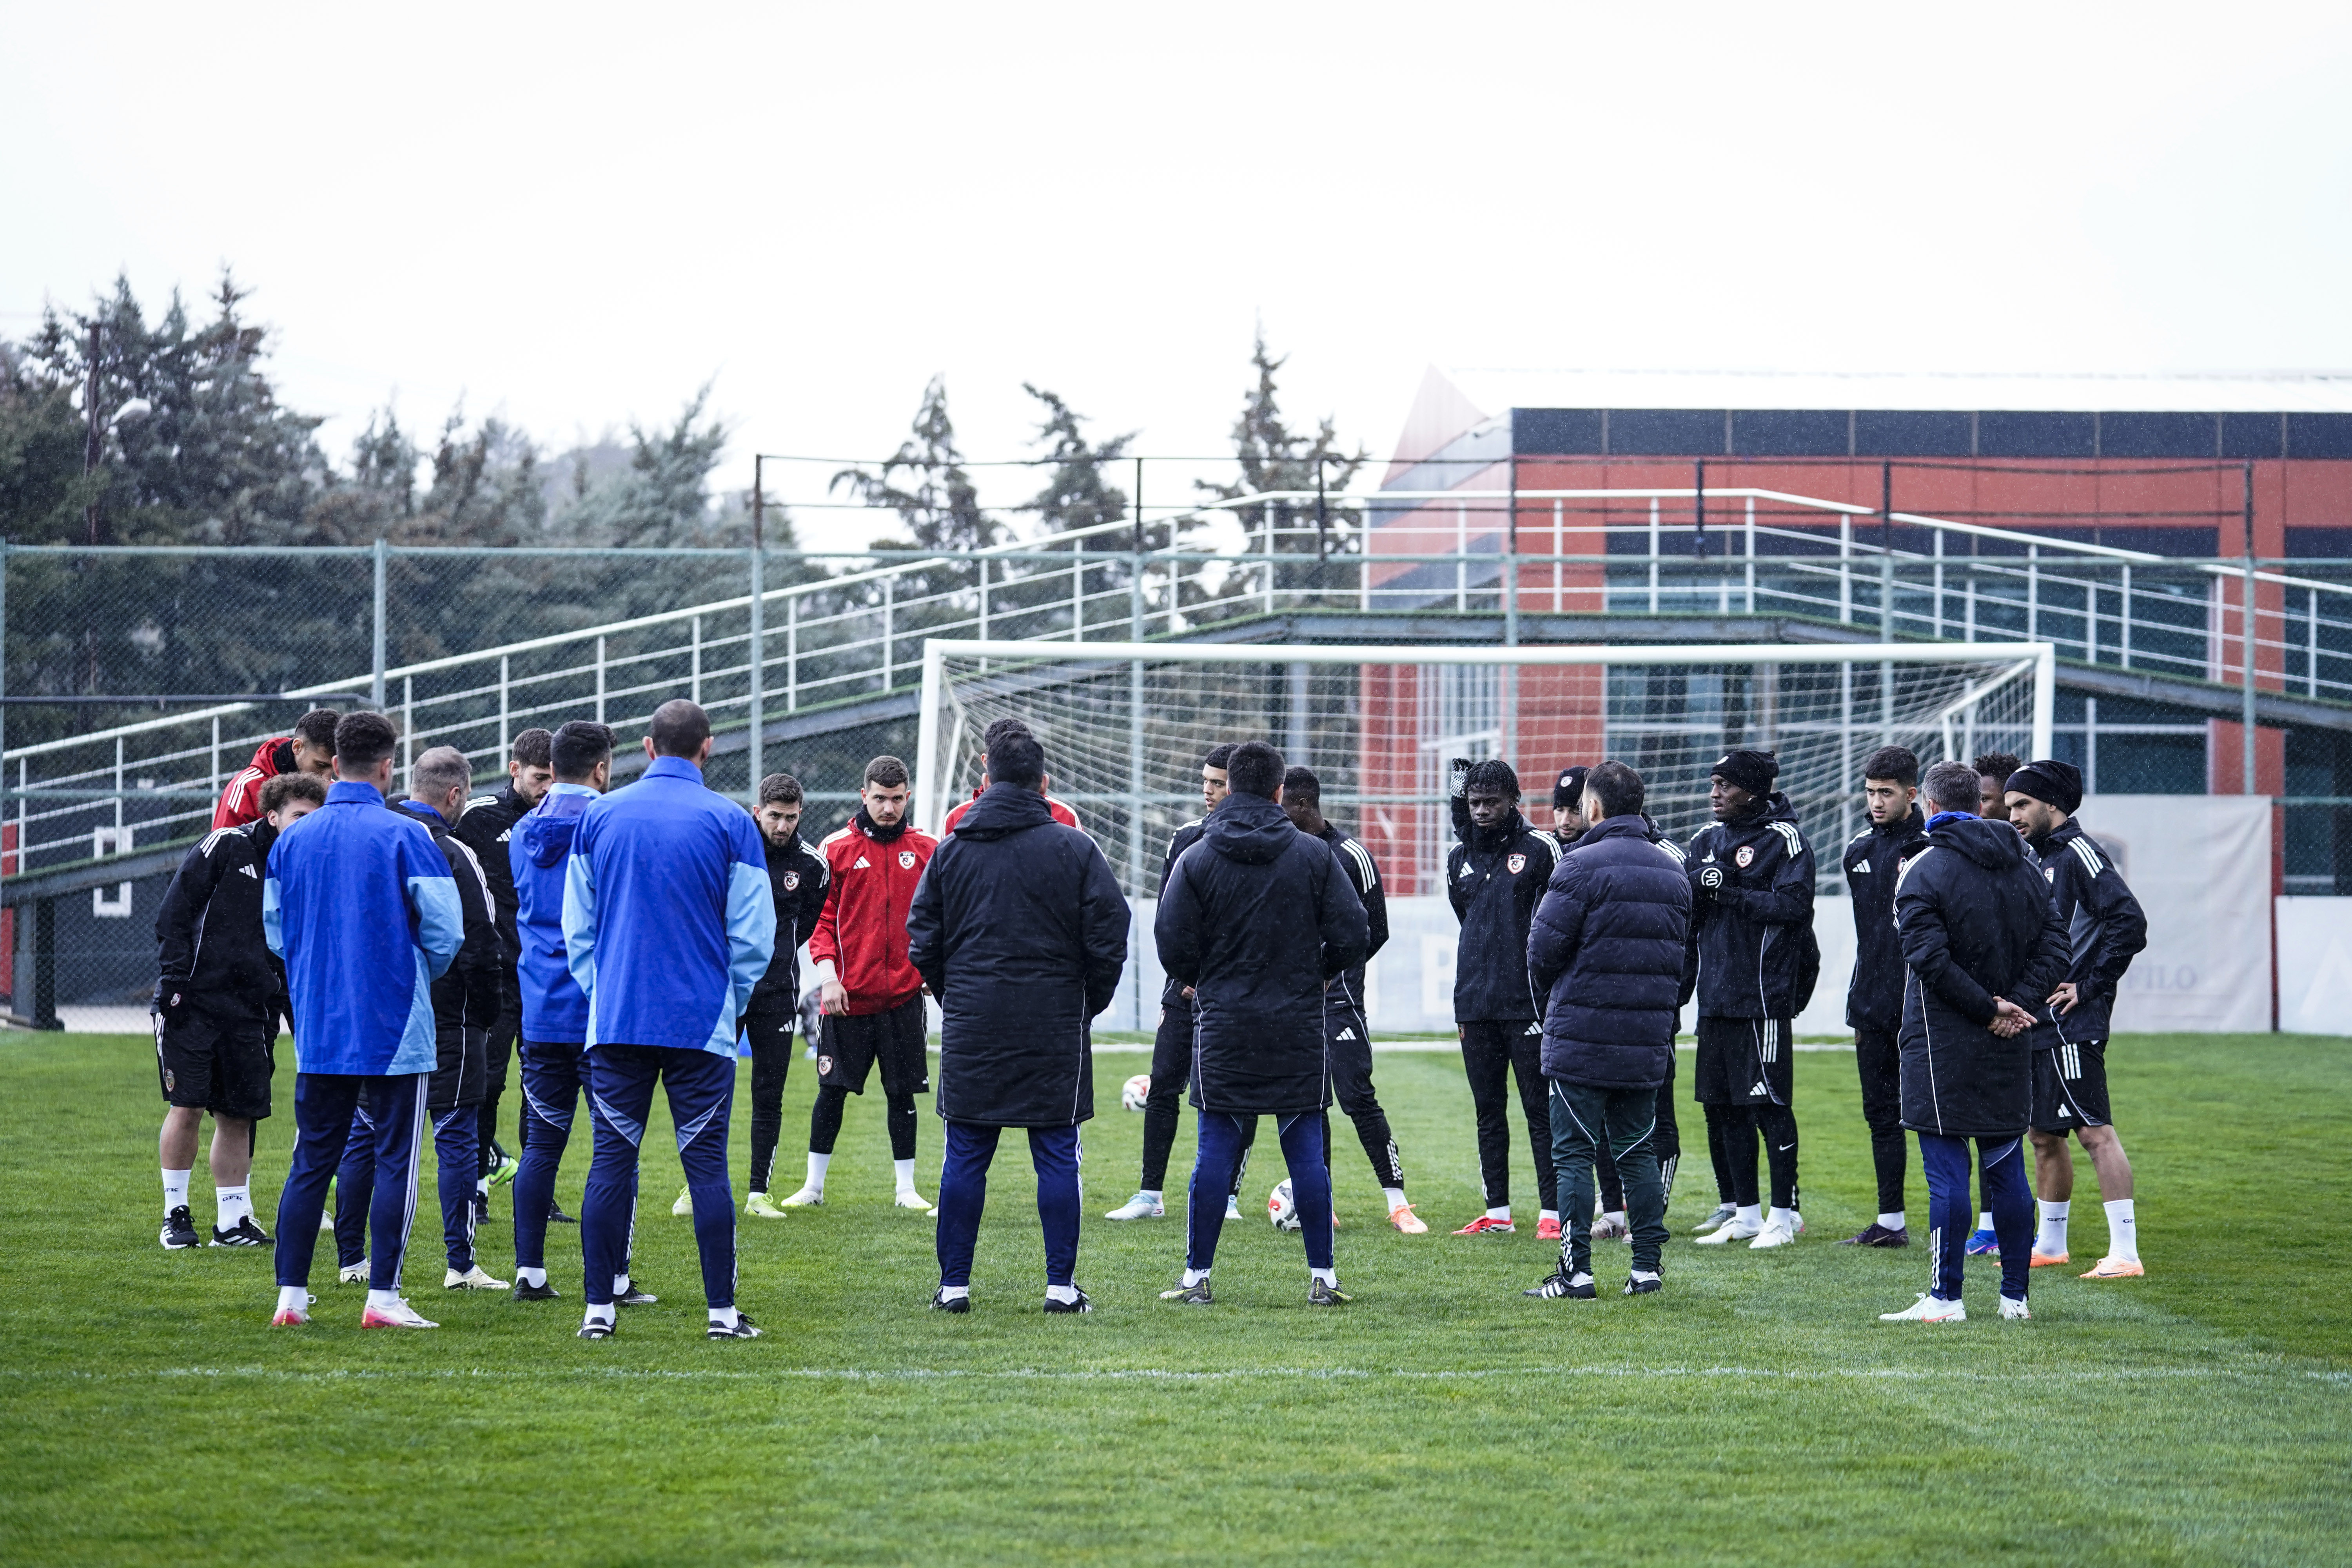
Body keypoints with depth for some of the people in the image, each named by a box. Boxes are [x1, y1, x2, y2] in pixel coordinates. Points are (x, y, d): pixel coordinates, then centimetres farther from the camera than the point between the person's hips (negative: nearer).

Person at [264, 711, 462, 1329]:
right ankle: (383, 1297, -2)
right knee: (395, 1160, 1)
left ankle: (291, 1294, 9)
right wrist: (421, 973, 11)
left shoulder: (292, 839, 5)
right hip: (395, 1027, -5)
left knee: (312, 1160, 11)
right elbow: (445, 930, -9)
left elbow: (275, 931, 11)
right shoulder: (405, 836, -10)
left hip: (319, 1027, 5)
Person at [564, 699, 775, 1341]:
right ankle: (722, 1311, 2)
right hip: (702, 1022, -2)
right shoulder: (730, 823, -3)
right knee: (706, 1162, 1)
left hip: (614, 1019, 2)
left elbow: (576, 927, 9)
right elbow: (753, 934, -1)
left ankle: (599, 1307, 3)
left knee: (611, 1160, 5)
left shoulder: (598, 818, 4)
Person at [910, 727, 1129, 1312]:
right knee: (1056, 1155, 4)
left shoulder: (950, 849, 4)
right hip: (1054, 1025, -2)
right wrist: (1087, 1005, 9)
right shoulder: (1073, 848, -3)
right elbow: (1109, 936, -4)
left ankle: (954, 1283, 6)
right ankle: (1061, 1285, 4)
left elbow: (923, 942, 5)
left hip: (971, 1027, 2)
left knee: (965, 1156, 6)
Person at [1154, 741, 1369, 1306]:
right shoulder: (1315, 856, -1)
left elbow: (1172, 943, -5)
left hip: (1223, 1025, 0)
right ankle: (1322, 1278, 6)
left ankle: (1197, 1277, 4)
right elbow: (1353, 934, -2)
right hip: (1298, 1026, 0)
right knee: (1306, 1149, 4)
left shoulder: (1196, 860, -3)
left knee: (1216, 1149, 2)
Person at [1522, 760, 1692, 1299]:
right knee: (1637, 1152, 13)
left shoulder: (1581, 866, -12)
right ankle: (1646, 1267, 11)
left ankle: (1576, 1271, -3)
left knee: (1573, 1154, -1)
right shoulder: (1673, 871, 11)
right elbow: (1681, 955, 13)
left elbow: (1543, 948, -12)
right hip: (1648, 1043, 6)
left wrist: (1551, 991, 9)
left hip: (1581, 1040, -6)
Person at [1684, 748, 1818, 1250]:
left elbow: (1792, 904, -17)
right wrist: (1697, 886, -8)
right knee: (1723, 1109, 9)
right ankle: (1744, 1213, 17)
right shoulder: (1706, 841, 16)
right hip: (1715, 996, 7)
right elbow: (1684, 912, 13)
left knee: (1769, 1105, -5)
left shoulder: (1783, 840, -6)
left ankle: (1785, 1214, 1)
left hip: (1763, 996, -7)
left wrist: (1729, 893, -17)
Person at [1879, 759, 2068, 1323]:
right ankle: (2015, 1296, 14)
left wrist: (1991, 1008, -11)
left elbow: (1930, 958, -18)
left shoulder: (1924, 871, -10)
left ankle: (1945, 1298, -3)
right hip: (2008, 1046, 6)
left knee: (1947, 1170, -3)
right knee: (2006, 1166, 11)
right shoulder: (2024, 866, 10)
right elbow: (2054, 945, 6)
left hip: (1944, 1043, -6)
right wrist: (2011, 1005, -3)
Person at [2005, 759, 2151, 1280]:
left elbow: (2129, 923, -19)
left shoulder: (2079, 853, -11)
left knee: (2095, 1131, -12)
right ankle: (2050, 1245, 27)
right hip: (2036, 1022, 10)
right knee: (2045, 1135, 16)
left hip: (2071, 1023, -10)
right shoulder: (2036, 857, 17)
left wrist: (2090, 987, -15)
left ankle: (2125, 1252, -14)